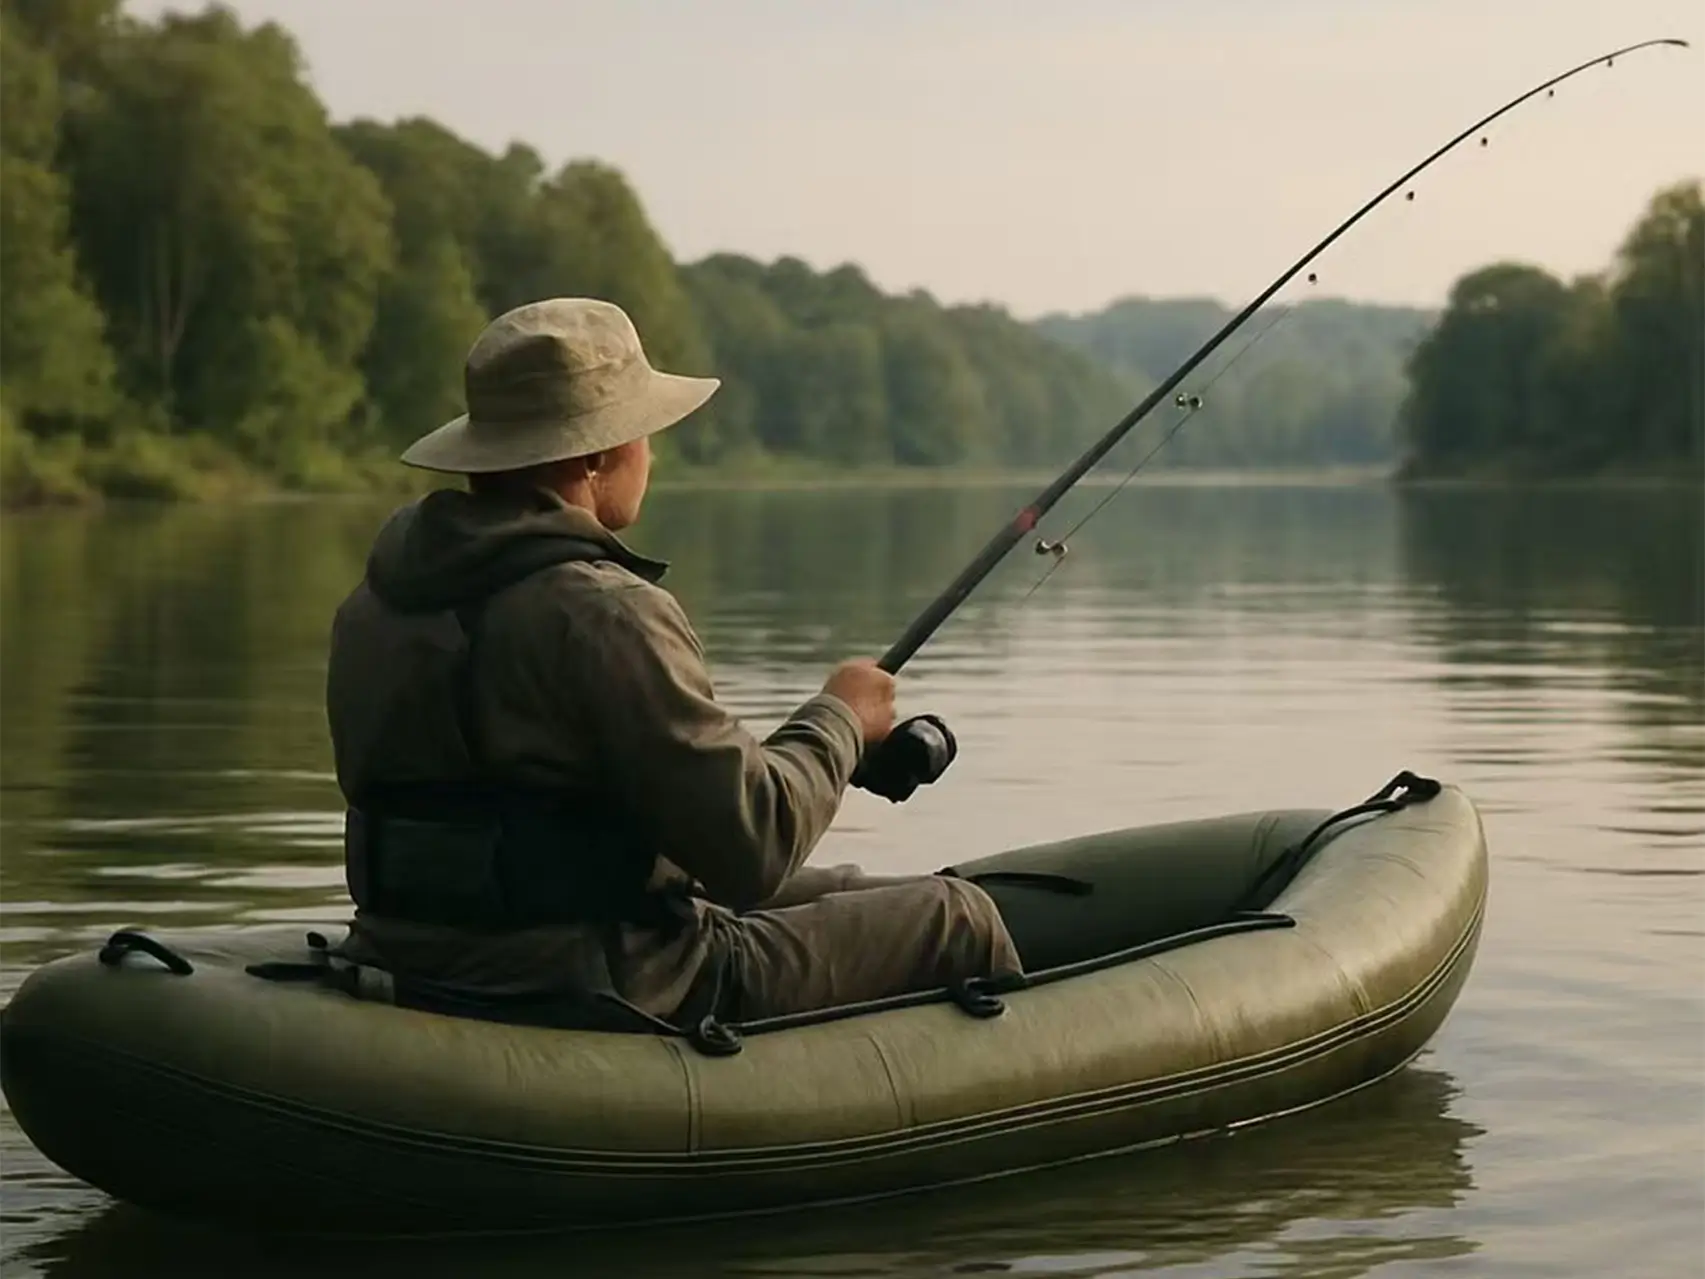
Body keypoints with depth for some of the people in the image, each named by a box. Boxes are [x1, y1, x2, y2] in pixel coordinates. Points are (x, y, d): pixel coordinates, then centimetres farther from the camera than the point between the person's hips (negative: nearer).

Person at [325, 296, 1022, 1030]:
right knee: (955, 922, 8)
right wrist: (839, 720, -2)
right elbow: (753, 844, -21)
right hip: (596, 994, -9)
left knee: (837, 891, 28)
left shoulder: (375, 598, 5)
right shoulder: (605, 616, -21)